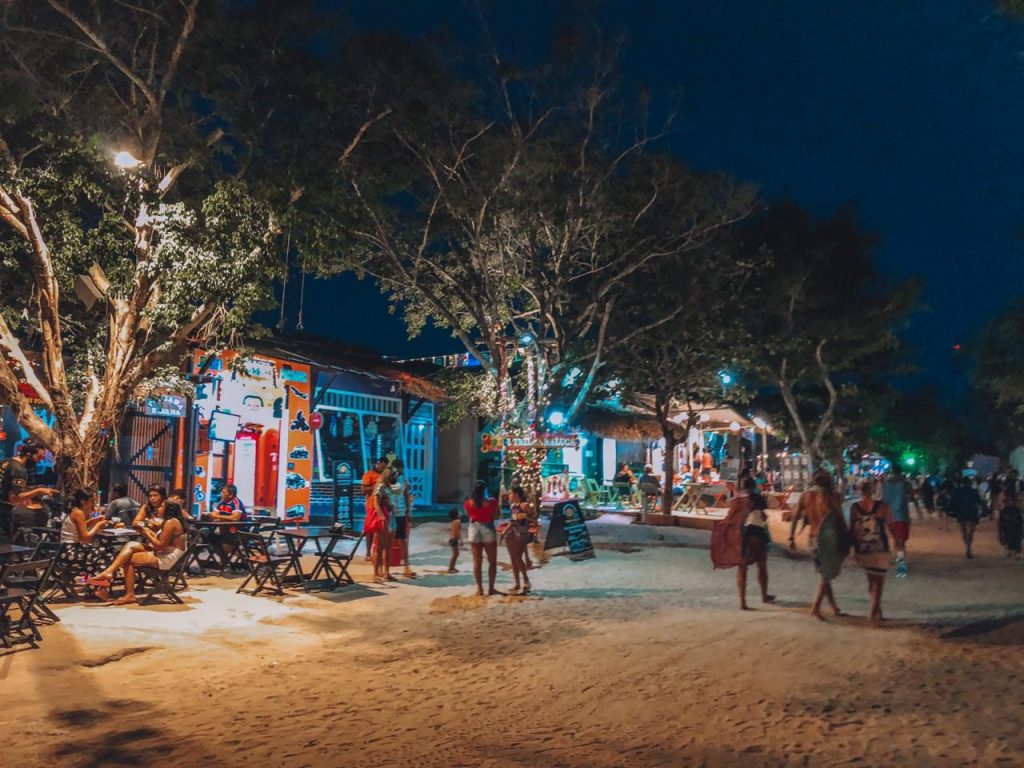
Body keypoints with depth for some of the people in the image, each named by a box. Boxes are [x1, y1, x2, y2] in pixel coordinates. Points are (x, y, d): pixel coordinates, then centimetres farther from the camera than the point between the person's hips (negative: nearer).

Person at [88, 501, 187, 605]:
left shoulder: (171, 522, -15)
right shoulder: (173, 521, 17)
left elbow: (161, 546, -19)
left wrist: (148, 534, -5)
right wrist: (151, 533, 4)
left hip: (165, 560, -10)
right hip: (162, 555, 10)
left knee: (129, 559, -8)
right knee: (130, 545, -2)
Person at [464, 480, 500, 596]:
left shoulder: (468, 503, -5)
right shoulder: (491, 502, -11)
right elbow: (496, 515, 2)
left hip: (474, 530, 2)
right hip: (488, 530, -2)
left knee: (477, 562, 8)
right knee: (492, 562, 10)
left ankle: (479, 589, 9)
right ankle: (491, 588, 10)